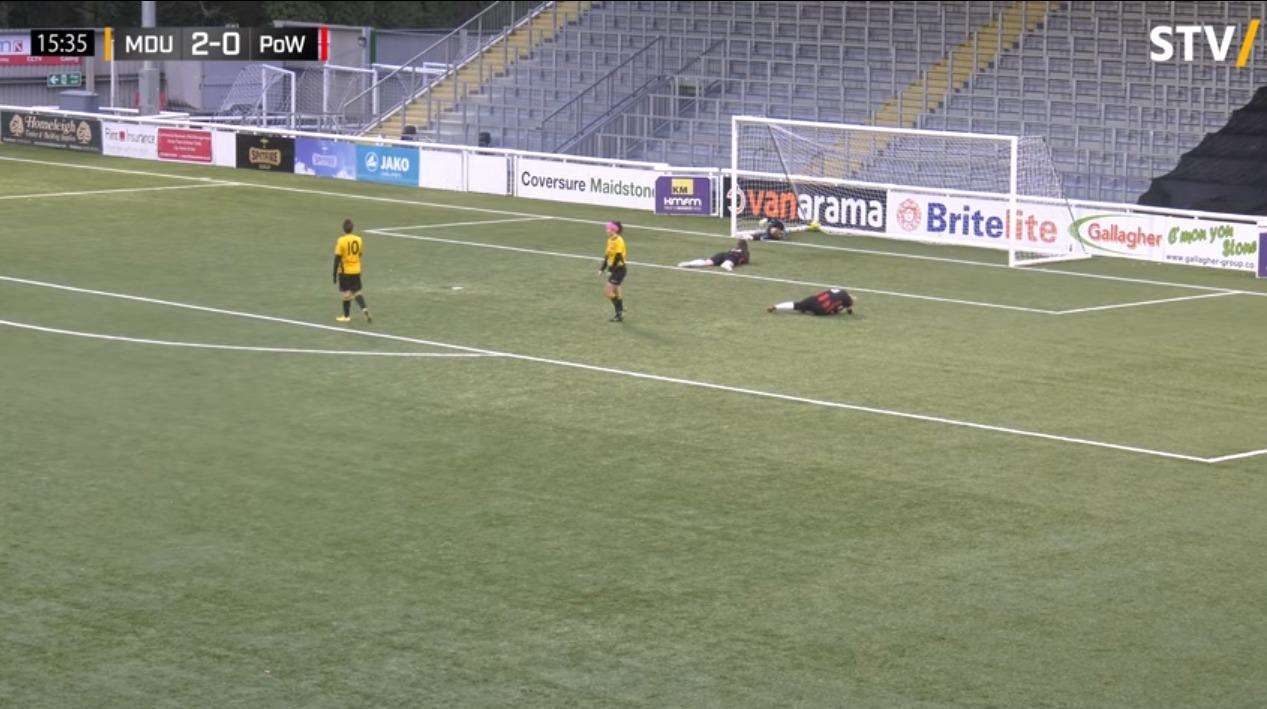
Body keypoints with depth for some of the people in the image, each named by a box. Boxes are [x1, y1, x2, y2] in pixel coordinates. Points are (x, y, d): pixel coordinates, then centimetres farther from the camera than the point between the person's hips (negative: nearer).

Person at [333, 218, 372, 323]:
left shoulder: (341, 241, -15)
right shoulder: (359, 240, -1)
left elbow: (337, 258, -13)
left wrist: (334, 273, -7)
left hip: (345, 271, -4)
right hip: (356, 271, 4)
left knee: (346, 293, 7)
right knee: (357, 292, 12)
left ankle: (346, 316, 15)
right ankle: (364, 309, -9)